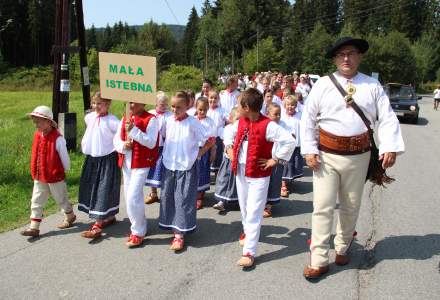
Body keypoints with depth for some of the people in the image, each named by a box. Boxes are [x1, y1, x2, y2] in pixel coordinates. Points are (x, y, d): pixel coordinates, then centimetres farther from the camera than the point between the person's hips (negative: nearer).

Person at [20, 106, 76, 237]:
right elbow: (35, 155, 10)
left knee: (61, 199, 14)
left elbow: (64, 156, -13)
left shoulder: (57, 138, -21)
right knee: (36, 202, 6)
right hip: (39, 177, 6)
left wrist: (65, 170, -2)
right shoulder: (37, 135, 1)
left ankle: (70, 217, 38)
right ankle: (34, 227, 12)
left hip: (55, 177, -6)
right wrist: (34, 172, 11)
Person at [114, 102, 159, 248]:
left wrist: (133, 130, -24)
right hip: (126, 163, 7)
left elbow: (151, 143, -18)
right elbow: (116, 139, 11)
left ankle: (138, 232, 5)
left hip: (141, 164, -7)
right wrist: (123, 146, -11)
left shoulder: (151, 119, -9)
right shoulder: (124, 119, 12)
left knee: (133, 197, -11)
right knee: (129, 197, 14)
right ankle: (137, 227, 31)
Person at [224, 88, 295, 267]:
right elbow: (230, 134, 25)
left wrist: (275, 160, -19)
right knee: (244, 208, 21)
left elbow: (289, 141, -25)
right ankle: (247, 232, 46)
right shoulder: (240, 122, 3)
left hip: (258, 175, -7)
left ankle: (249, 251, -2)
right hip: (240, 172, 7)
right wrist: (229, 150, 13)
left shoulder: (268, 125, -20)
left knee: (254, 212, -5)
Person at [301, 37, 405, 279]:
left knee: (351, 207, 16)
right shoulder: (323, 84, 0)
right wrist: (309, 150, -6)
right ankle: (318, 260, 8)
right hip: (327, 155, -1)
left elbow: (387, 118, -2)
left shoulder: (372, 86, 3)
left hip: (358, 156, 2)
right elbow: (308, 119, 2)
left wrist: (390, 147, -17)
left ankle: (342, 248, 38)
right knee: (323, 207, -2)